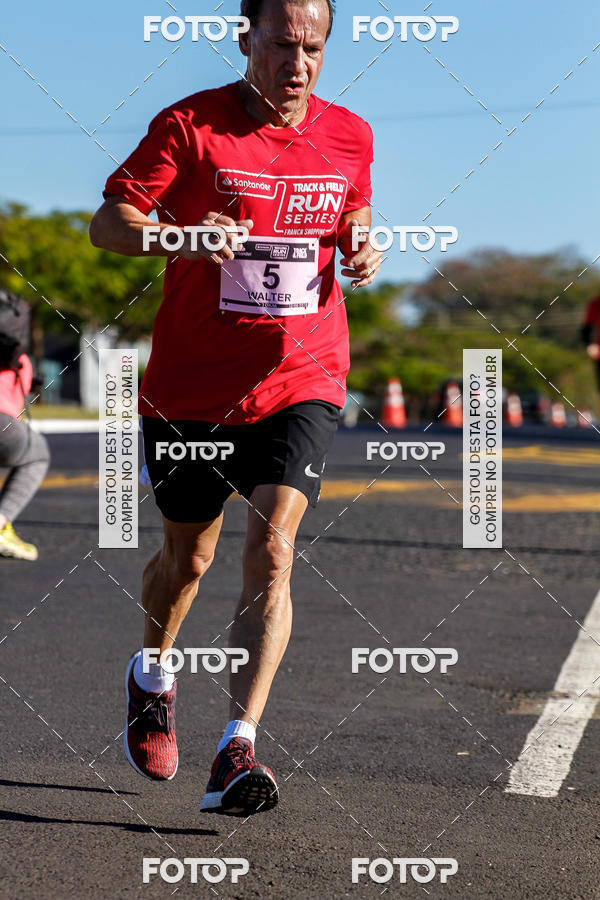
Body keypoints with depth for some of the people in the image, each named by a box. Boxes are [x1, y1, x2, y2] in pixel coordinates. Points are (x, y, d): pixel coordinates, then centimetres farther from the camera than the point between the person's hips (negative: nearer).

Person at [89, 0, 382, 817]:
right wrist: (182, 236, -30)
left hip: (300, 381, 1)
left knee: (271, 552, -17)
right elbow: (108, 222, -10)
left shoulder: (349, 136, 4)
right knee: (187, 557, 14)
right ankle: (153, 673, 46)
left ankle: (237, 752, -18)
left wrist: (360, 249, -1)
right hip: (189, 386, -1)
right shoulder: (189, 127, -8)